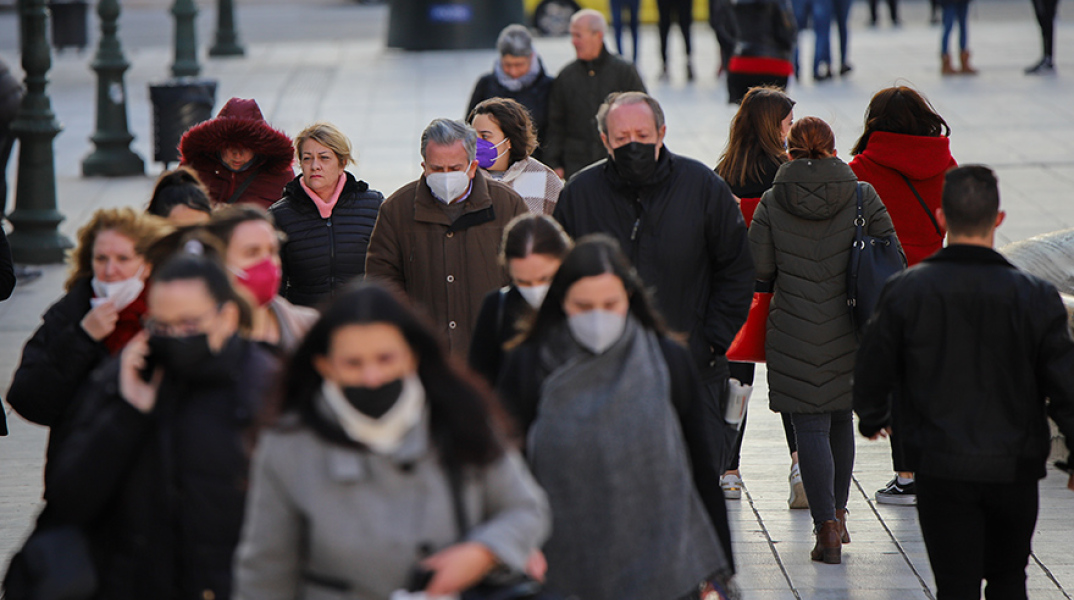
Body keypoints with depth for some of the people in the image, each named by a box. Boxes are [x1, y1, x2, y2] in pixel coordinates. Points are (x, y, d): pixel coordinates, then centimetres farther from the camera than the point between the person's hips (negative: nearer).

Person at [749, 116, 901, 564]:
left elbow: (759, 269, -3)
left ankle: (827, 527, -8)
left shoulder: (772, 203, -5)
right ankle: (837, 515, 29)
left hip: (794, 334, -2)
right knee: (841, 420, 20)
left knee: (811, 428, 0)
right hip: (848, 333, 2)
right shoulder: (861, 196, -3)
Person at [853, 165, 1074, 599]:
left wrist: (873, 418, 24)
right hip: (1014, 468, 1)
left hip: (941, 469, -1)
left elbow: (872, 371, 2)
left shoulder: (905, 291, -9)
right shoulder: (1035, 297, -9)